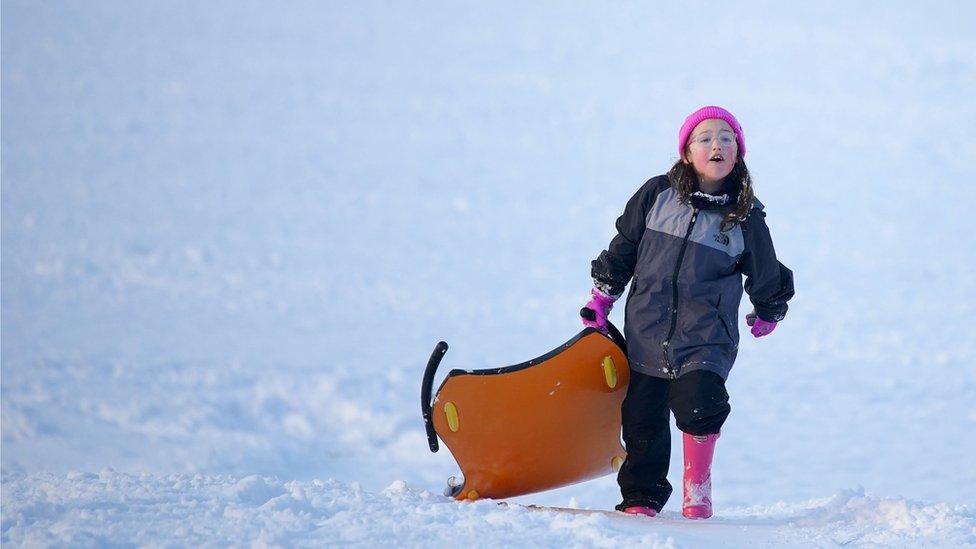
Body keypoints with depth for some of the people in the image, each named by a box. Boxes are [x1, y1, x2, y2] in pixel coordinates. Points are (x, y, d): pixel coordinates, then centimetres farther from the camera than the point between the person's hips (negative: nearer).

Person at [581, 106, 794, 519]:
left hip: (706, 336, -2)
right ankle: (640, 499, 20)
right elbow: (622, 249, 13)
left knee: (698, 404, -22)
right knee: (642, 418, 3)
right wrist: (600, 298, 13)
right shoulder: (657, 195, 2)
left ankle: (697, 485, 0)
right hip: (646, 332, 2)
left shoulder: (746, 217, 1)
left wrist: (767, 314, 27)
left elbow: (766, 276, 16)